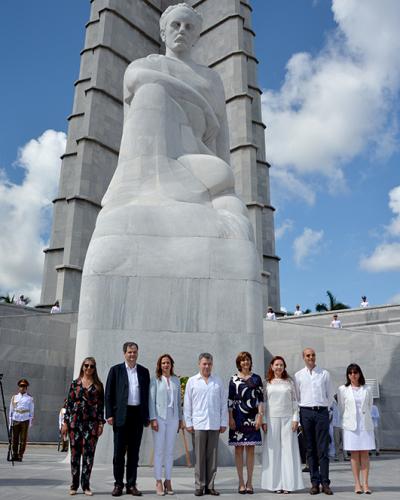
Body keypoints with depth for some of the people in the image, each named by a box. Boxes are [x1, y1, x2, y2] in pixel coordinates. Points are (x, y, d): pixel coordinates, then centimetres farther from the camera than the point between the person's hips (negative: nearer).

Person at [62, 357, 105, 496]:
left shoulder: (98, 385, 6)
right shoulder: (75, 383, 7)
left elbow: (101, 405, 4)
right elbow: (69, 403, 6)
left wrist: (101, 423, -2)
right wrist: (65, 422, 1)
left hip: (92, 423, 0)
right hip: (75, 422, 0)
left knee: (89, 454, 0)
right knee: (75, 453, 4)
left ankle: (86, 485, 10)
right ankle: (74, 485, 15)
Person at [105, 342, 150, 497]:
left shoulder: (144, 371, 10)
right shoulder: (116, 370, 3)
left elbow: (146, 395, 11)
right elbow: (108, 394, 1)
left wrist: (147, 417, 7)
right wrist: (109, 415, -6)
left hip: (138, 415, 2)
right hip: (121, 415, -2)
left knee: (134, 452, 7)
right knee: (119, 451, 3)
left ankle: (131, 485, 15)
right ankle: (118, 484, 14)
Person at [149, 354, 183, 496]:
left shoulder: (176, 380, 9)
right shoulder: (155, 380, 0)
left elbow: (179, 400, 12)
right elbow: (151, 400, -3)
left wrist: (180, 419, 10)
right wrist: (153, 419, -10)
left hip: (173, 418, 3)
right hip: (160, 417, -3)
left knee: (170, 451, 6)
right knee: (159, 450, 0)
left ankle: (168, 481, 15)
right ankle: (158, 482, 8)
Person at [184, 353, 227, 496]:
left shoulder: (218, 381, 9)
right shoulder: (192, 381, 5)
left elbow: (223, 404, 9)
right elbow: (187, 404, 5)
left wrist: (223, 423, 5)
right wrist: (188, 423, 0)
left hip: (215, 425, 2)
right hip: (198, 424, -2)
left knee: (212, 457, 6)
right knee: (199, 457, 2)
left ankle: (210, 486, 16)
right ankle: (199, 486, 11)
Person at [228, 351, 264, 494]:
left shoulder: (256, 378, 6)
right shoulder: (234, 379, 3)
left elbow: (260, 398, 4)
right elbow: (230, 399, 2)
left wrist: (260, 416, -4)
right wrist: (230, 418, -4)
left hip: (252, 417, 1)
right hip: (238, 417, -1)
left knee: (250, 449, 4)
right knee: (239, 449, 3)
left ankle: (249, 482, 13)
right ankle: (241, 482, 12)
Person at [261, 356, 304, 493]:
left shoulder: (289, 381, 8)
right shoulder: (267, 383, 6)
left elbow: (295, 401, 6)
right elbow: (263, 402, 5)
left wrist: (295, 419, -2)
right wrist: (263, 421, -1)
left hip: (288, 418, 0)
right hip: (272, 419, 0)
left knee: (288, 449, 0)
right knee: (273, 450, 1)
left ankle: (288, 483, 8)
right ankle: (276, 484, 8)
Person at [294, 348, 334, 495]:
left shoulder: (325, 374, 7)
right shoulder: (298, 375, 8)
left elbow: (330, 395, 12)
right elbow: (296, 397, 12)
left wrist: (323, 407, 8)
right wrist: (298, 416, 8)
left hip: (322, 412, -1)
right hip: (306, 413, 1)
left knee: (323, 449, -3)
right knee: (310, 449, 4)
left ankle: (325, 483, 0)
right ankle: (314, 482, 8)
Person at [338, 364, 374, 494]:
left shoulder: (367, 389, 6)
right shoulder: (342, 390, 2)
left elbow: (369, 406, 14)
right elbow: (341, 408, 8)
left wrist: (364, 418, 13)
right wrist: (348, 421, 9)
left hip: (365, 424, 1)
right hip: (351, 425, -1)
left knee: (365, 454, 1)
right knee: (354, 454, 1)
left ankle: (365, 483, 4)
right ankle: (357, 483, 6)